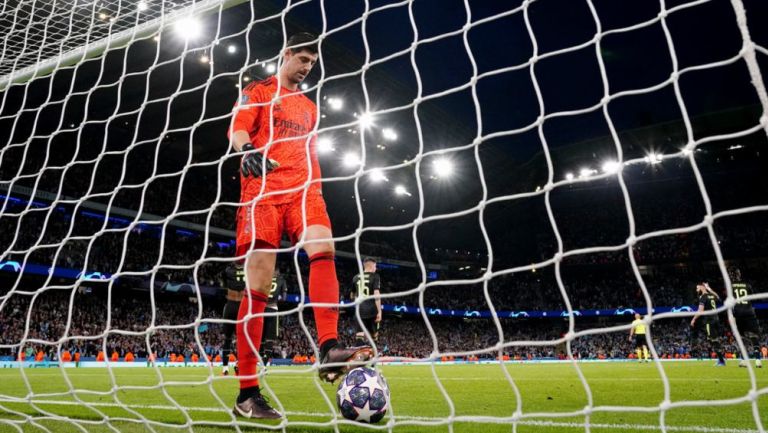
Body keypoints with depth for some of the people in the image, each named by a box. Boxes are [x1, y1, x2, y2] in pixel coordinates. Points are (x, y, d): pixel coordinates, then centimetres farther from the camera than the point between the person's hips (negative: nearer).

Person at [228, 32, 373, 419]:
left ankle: (328, 350, -35)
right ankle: (247, 392, -1)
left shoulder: (309, 107, 27)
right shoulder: (257, 91, 12)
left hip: (302, 189, 5)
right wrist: (248, 150, -26)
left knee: (323, 247, -28)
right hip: (263, 190, -4)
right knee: (258, 285, -8)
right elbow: (237, 129, -3)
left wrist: (316, 191, 20)